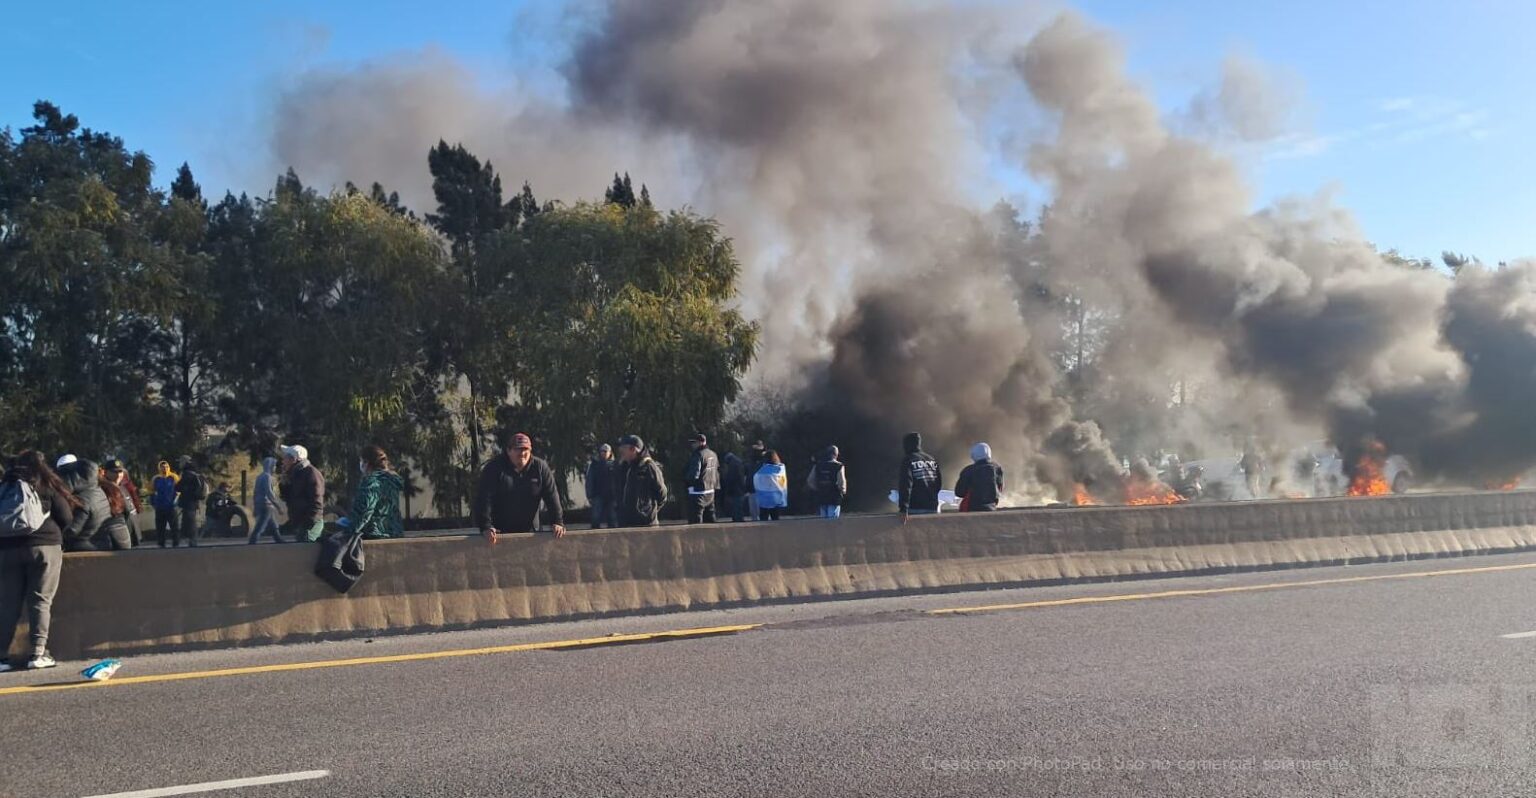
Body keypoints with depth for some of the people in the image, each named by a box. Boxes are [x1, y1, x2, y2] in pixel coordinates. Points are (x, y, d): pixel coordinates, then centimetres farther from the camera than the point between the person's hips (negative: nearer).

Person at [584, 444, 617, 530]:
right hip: (598, 496, 0)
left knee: (613, 520, 5)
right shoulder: (594, 465, 7)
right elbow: (590, 481, 2)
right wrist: (590, 496, -6)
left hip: (611, 496, 0)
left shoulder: (614, 465, 4)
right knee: (596, 519, -1)